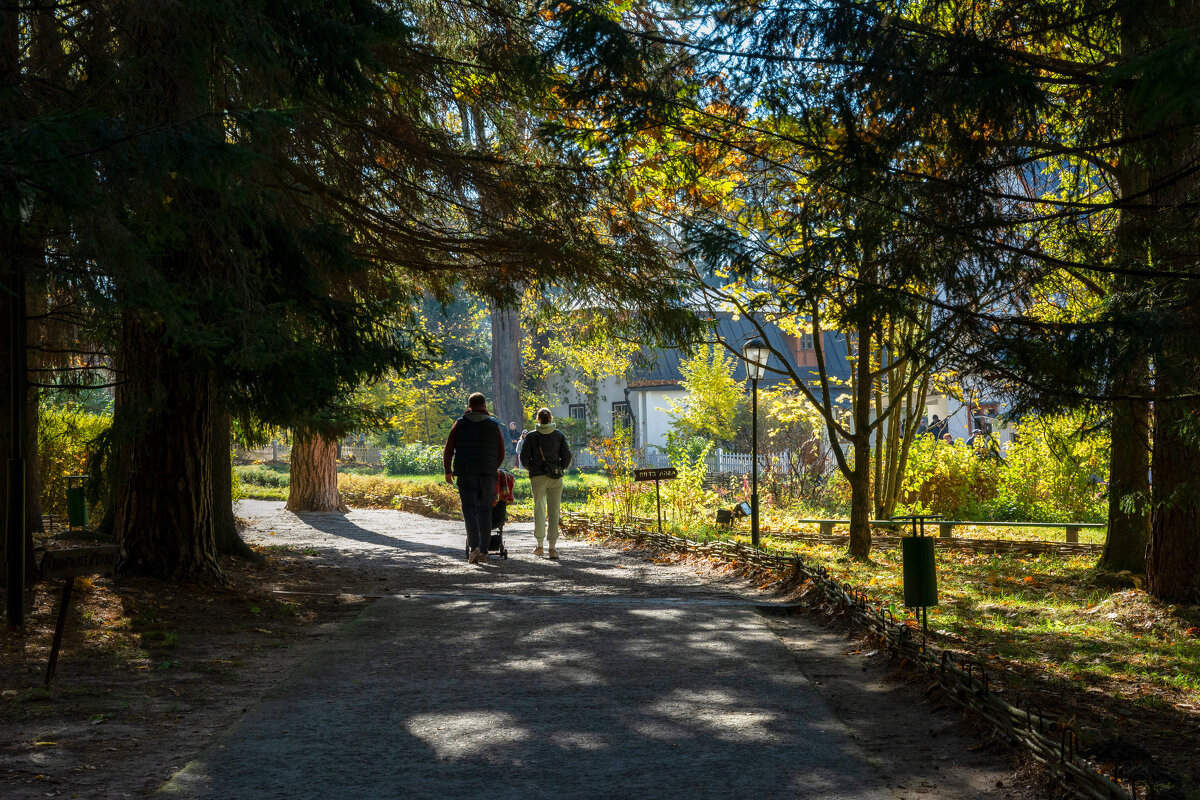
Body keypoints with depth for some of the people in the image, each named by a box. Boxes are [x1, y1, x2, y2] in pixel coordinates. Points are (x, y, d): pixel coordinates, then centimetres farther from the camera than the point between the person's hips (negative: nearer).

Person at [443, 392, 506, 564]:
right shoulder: (494, 425, 7)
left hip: (466, 473, -1)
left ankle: (474, 546, -20)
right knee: (485, 511, 8)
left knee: (470, 510, -2)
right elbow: (501, 454, 9)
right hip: (488, 473, 1)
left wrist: (448, 470, 15)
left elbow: (448, 449, 3)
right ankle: (484, 550, 8)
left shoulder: (460, 423, 4)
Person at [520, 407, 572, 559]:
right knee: (553, 512, 1)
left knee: (539, 510, 12)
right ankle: (552, 548, -4)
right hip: (555, 478, 0)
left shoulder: (531, 436, -1)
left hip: (537, 477, 0)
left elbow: (524, 458, -3)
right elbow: (567, 456, 0)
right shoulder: (559, 435, 2)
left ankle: (540, 545, 14)